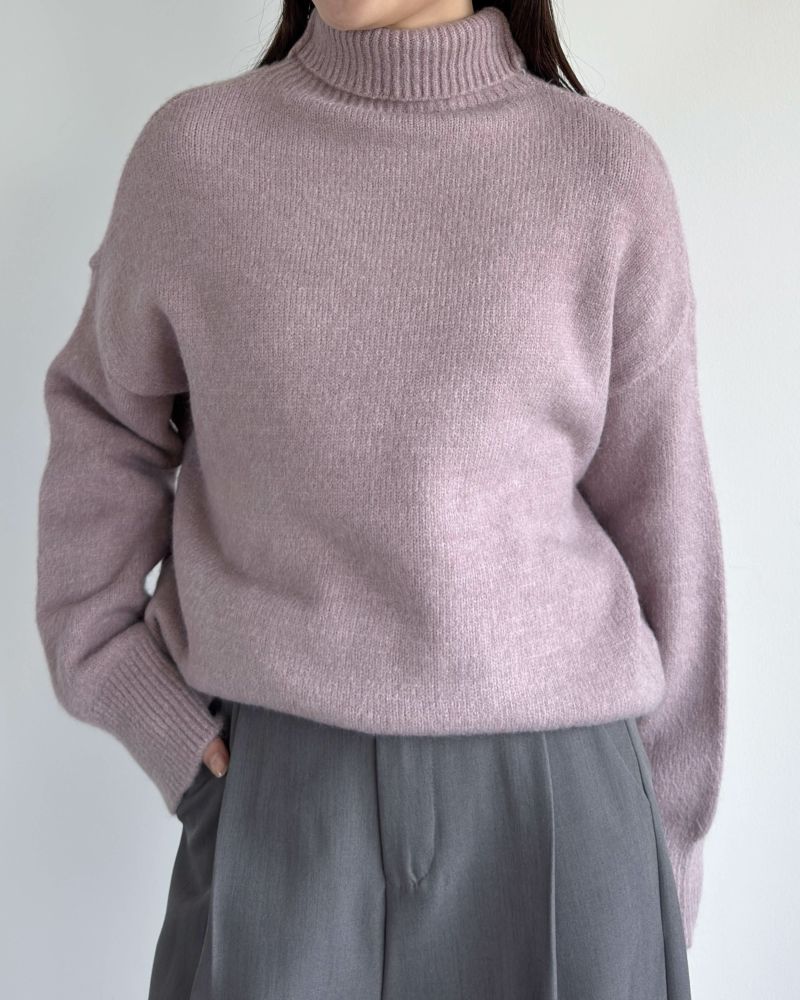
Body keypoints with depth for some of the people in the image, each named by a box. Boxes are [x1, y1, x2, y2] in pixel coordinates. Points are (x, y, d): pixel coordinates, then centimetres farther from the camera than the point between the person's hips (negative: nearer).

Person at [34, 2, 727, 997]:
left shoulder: (609, 171, -2)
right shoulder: (192, 149, 0)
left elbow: (656, 527, 2)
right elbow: (105, 413, 13)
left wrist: (663, 845, 7)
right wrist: (117, 678, 1)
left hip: (549, 794, 0)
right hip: (279, 792, 1)